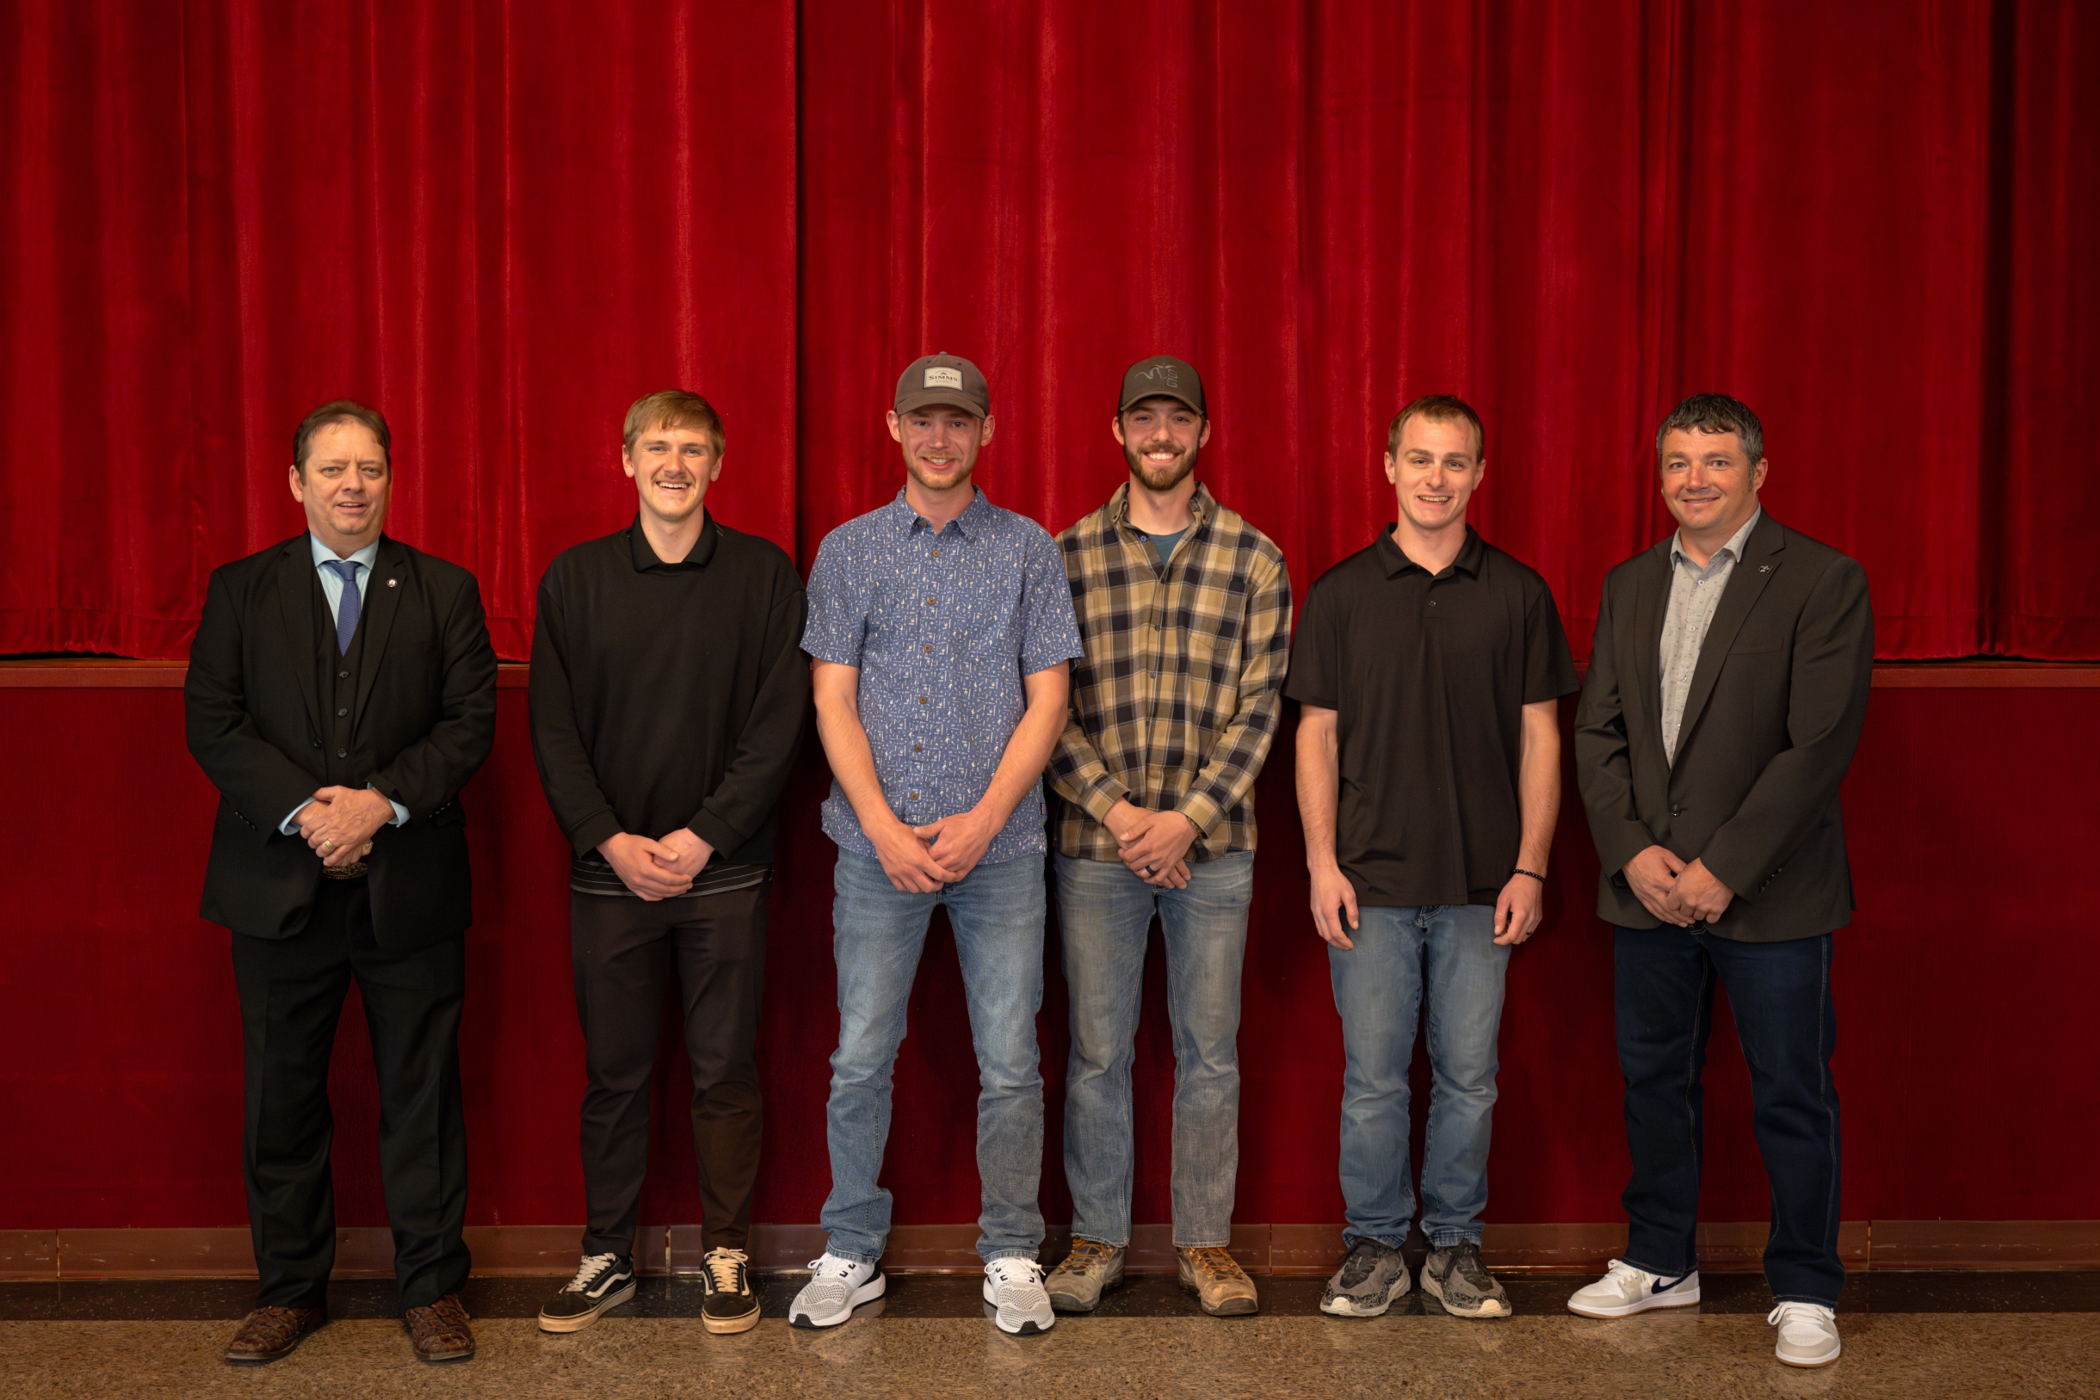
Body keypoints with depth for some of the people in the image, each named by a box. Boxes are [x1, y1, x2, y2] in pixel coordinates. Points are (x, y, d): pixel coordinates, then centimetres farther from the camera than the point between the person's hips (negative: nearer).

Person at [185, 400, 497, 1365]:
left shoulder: (444, 591, 5)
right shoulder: (240, 590, 6)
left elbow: (470, 722, -2)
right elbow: (212, 721, -2)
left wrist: (382, 802, -16)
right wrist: (303, 812, -15)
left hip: (409, 882, -1)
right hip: (280, 885, 1)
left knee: (421, 1094, 6)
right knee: (282, 1097, 10)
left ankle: (432, 1288, 19)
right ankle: (290, 1290, 25)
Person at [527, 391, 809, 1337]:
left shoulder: (765, 576, 1)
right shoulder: (575, 579, 5)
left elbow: (779, 725, -5)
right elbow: (554, 732, 2)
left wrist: (704, 837, -12)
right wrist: (611, 840, -10)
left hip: (724, 869, -1)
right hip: (610, 869, 1)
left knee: (724, 1071, 7)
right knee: (613, 1072, 8)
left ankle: (726, 1253, 20)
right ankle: (606, 1258, 21)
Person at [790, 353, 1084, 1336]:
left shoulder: (1027, 549, 6)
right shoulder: (849, 551, 8)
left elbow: (1047, 701, 2)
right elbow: (833, 702, 3)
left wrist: (981, 822, -9)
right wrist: (887, 828, -9)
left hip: (999, 842, 0)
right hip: (878, 842, 1)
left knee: (1009, 1062, 2)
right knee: (860, 1058, 4)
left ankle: (1012, 1255, 17)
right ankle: (852, 1254, 19)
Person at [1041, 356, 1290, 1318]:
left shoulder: (1253, 560, 3)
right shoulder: (1068, 556, 3)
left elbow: (1259, 707, -2)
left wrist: (1187, 818, -11)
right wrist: (1117, 810, -11)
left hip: (1213, 847, 0)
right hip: (1096, 847, 0)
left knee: (1210, 1053, 7)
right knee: (1097, 1051, 8)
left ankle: (1205, 1241, 21)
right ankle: (1096, 1240, 22)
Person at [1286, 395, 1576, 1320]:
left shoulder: (1518, 594, 4)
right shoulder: (1341, 593, 3)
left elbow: (1540, 737, 5)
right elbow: (1317, 735, 4)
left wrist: (1531, 868, -2)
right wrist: (1322, 862, -4)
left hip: (1481, 882, 1)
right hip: (1373, 879, 0)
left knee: (1469, 1077, 8)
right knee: (1373, 1077, 5)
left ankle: (1456, 1246, 22)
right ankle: (1375, 1245, 19)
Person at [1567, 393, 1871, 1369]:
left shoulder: (1823, 582, -7)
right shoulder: (1629, 586, 10)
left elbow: (1818, 745, -14)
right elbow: (1597, 731, 7)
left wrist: (1722, 868, -17)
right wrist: (1632, 850, -7)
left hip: (1769, 894, -5)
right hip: (1646, 888, 5)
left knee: (1791, 1098, 5)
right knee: (1654, 1081, 15)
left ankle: (1804, 1293, 20)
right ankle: (1661, 1263, 31)